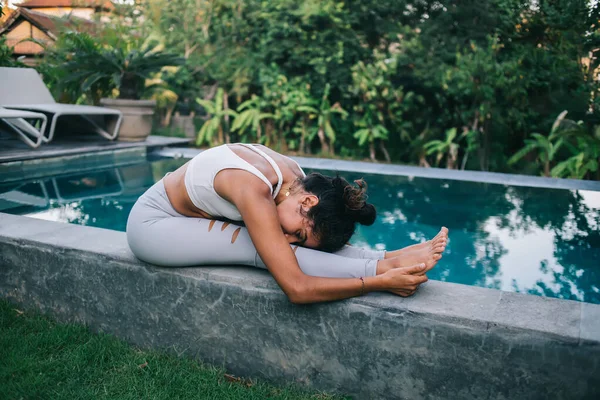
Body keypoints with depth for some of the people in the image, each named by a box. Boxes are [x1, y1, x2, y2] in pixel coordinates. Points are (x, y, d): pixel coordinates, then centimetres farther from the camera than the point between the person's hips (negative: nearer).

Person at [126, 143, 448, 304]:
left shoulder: (294, 175, -14)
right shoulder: (254, 190, -39)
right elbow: (297, 289, -43)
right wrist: (382, 281, -40)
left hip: (190, 214, 7)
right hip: (151, 223, -7)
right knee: (256, 249, -28)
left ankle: (387, 259, -22)